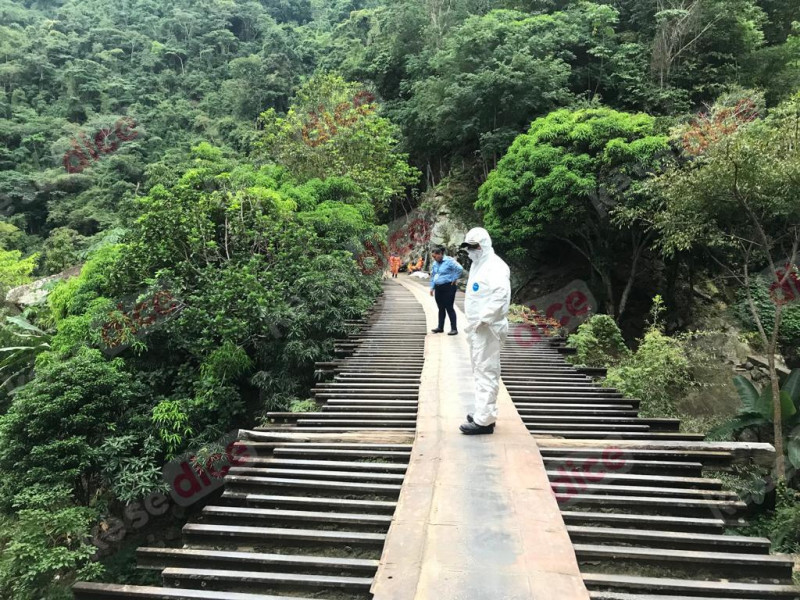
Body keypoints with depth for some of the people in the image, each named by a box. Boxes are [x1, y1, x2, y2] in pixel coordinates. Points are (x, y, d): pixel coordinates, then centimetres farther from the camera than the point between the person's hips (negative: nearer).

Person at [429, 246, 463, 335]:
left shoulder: (449, 261, -14)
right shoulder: (435, 263, 11)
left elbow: (459, 269, -23)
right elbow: (432, 275, 19)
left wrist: (454, 279, -14)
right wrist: (432, 288, 15)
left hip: (448, 288, -7)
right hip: (438, 288, 7)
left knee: (449, 308, -6)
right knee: (441, 308, 13)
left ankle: (454, 329, 0)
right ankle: (440, 327, 21)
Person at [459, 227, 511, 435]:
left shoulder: (495, 266, -13)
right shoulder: (478, 265, 18)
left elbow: (501, 296, -26)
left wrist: (482, 320, -23)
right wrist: (472, 323, 12)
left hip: (487, 329, -10)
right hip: (476, 328, 10)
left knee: (486, 372, -7)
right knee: (480, 371, 17)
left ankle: (484, 420, -2)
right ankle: (483, 412, 29)